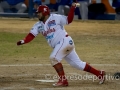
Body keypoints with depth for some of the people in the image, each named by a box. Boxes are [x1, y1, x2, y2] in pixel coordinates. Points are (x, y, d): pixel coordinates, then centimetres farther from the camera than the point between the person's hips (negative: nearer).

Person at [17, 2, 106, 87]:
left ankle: (63, 80, -12)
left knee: (54, 58, -19)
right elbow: (31, 35, 1)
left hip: (65, 41, -7)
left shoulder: (55, 18, -8)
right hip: (58, 45, 7)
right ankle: (99, 73, 16)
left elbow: (69, 20, -11)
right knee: (77, 63, 8)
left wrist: (72, 8, -25)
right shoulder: (39, 25, 9)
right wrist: (23, 41, -16)